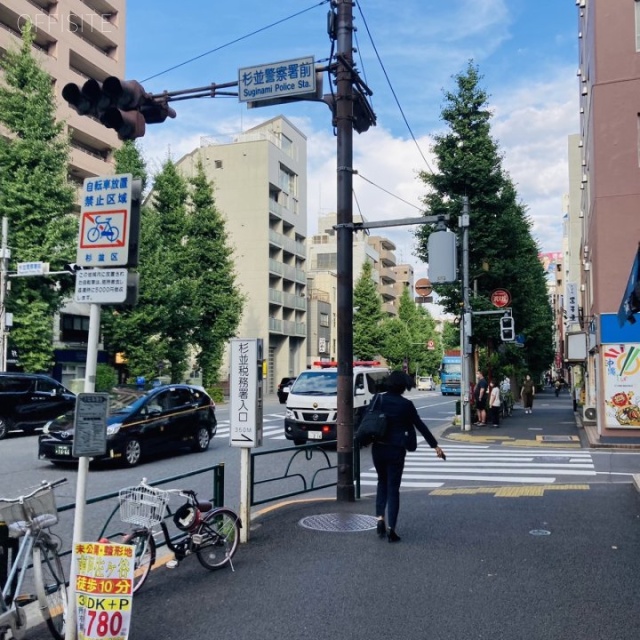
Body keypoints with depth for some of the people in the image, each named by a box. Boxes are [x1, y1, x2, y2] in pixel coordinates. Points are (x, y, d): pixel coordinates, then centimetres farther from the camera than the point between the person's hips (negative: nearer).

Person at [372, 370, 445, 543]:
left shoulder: (378, 400, 0)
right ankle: (391, 528, 1)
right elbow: (420, 426, -2)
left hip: (378, 448, 3)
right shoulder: (406, 404, -7)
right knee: (393, 487, 4)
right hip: (396, 449, -3)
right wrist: (435, 445, 5)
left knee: (382, 482, 22)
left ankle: (380, 517, 9)